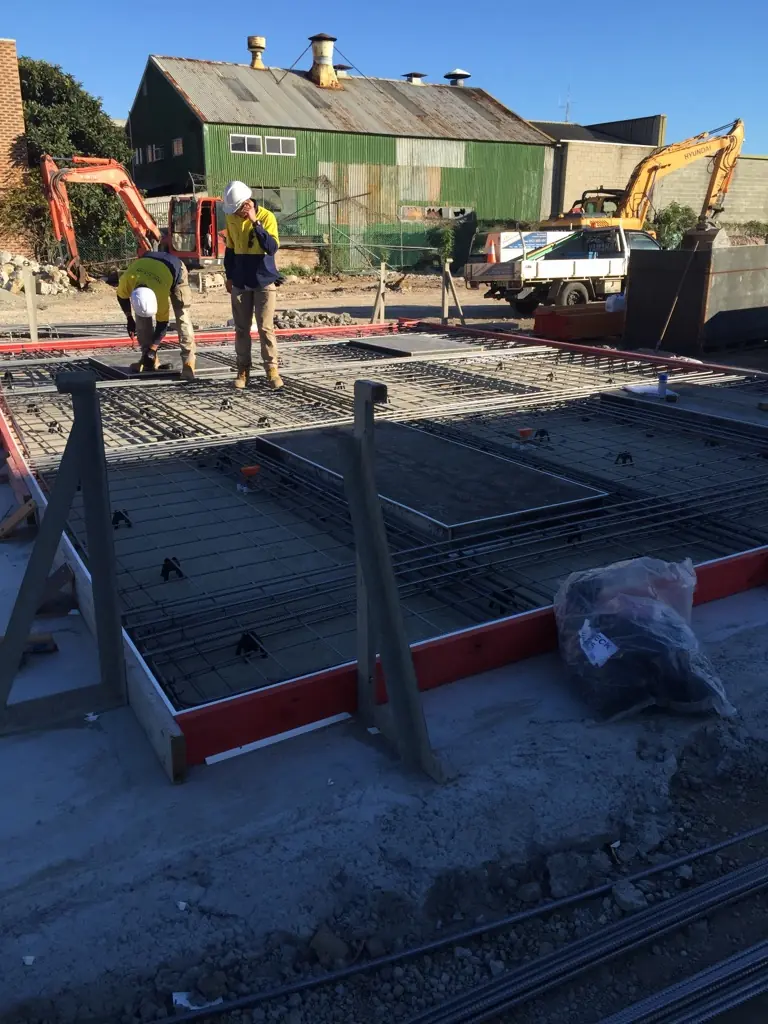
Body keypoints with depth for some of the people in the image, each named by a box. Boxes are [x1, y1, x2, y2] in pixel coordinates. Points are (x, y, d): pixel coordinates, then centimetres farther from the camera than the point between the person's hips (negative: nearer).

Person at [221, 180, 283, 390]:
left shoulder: (266, 217, -10)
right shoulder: (231, 218, 4)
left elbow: (272, 248, -22)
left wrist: (255, 223, -26)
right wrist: (229, 276, 14)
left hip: (264, 282, -4)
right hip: (240, 283, 4)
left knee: (266, 328, -6)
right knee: (241, 329, 6)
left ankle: (272, 371, -1)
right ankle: (243, 371, 13)